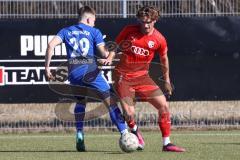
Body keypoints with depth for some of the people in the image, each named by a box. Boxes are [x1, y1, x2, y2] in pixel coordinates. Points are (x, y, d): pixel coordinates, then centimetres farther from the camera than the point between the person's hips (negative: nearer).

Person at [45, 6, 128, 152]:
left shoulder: (66, 31, 17)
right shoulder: (94, 31, 9)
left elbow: (51, 45, 2)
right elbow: (104, 53, -1)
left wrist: (47, 67, 4)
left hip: (74, 72, 3)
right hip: (91, 70, -3)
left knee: (80, 101, 24)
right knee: (110, 101, 1)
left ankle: (79, 136, 12)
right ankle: (125, 133, -6)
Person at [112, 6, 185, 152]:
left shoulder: (159, 39, -5)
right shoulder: (129, 31, -7)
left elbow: (164, 59, 12)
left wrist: (167, 80, 19)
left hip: (142, 77, 2)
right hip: (123, 77, -2)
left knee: (164, 106, -11)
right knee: (129, 114, -16)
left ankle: (166, 144, 0)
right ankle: (135, 131, 21)